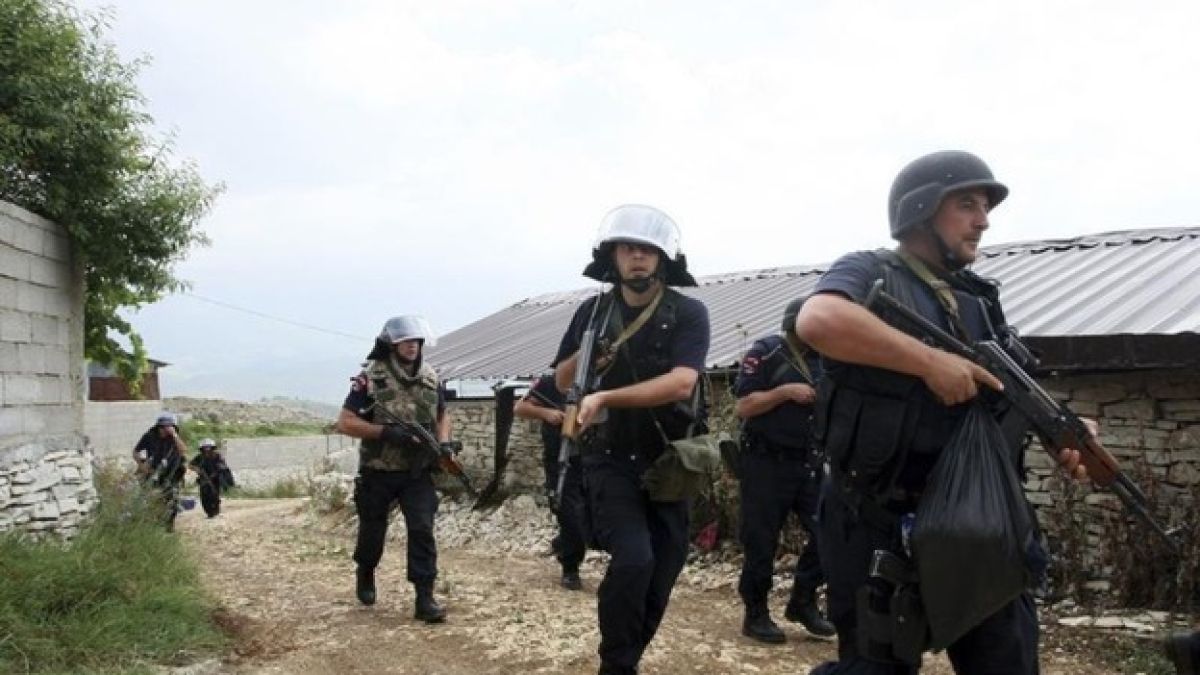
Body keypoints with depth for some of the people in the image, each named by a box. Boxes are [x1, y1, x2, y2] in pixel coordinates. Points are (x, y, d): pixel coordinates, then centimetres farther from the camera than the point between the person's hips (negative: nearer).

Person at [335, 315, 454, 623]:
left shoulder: (430, 377, 0)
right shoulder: (370, 378, -14)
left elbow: (442, 416, 14)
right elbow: (344, 422, -14)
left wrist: (443, 443, -6)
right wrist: (385, 431, -25)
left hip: (417, 472, 2)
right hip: (378, 473, -2)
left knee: (422, 530, -9)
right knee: (372, 531, 14)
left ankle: (425, 598, -4)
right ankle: (365, 574, 45)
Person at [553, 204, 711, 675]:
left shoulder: (688, 313, -7)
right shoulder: (592, 312, 1)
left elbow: (680, 383, -21)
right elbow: (562, 381, 9)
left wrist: (606, 396, -28)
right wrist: (585, 356, -13)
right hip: (611, 462, -1)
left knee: (661, 575, 9)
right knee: (633, 561, -21)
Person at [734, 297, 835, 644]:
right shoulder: (765, 353, -7)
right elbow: (743, 406, -13)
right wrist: (786, 391, -20)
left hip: (809, 462, 6)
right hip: (767, 463, -6)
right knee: (761, 541, 2)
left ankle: (803, 602, 19)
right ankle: (755, 614, 15)